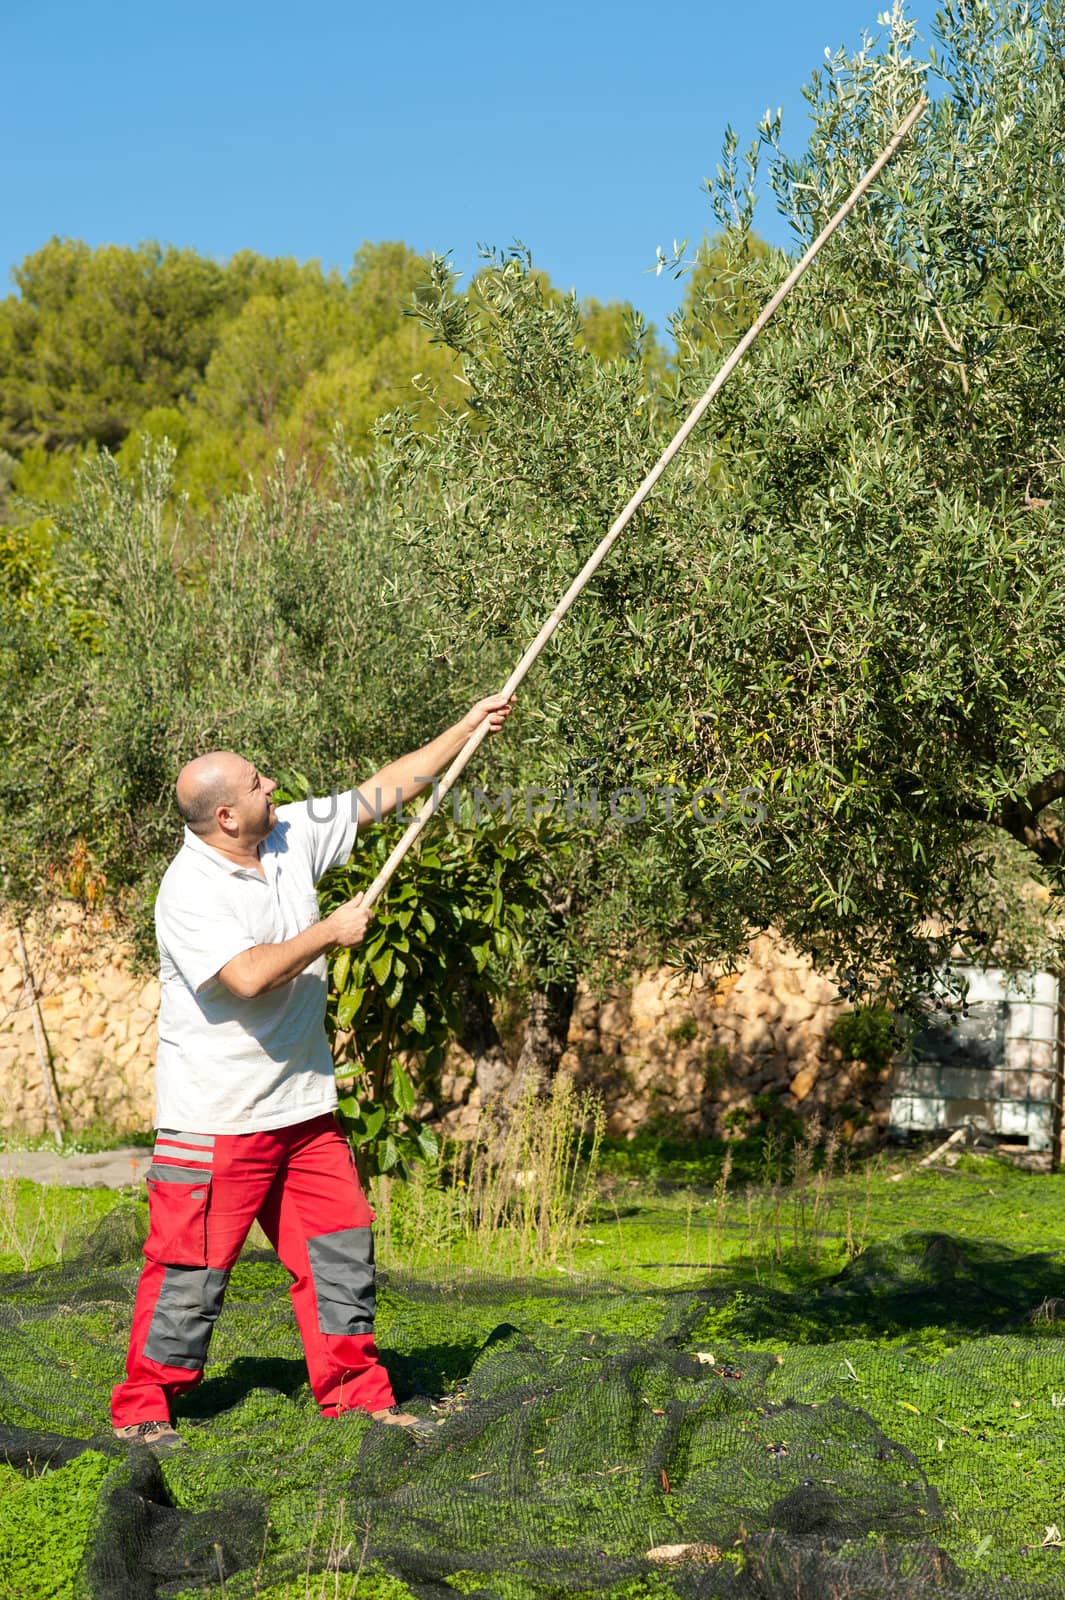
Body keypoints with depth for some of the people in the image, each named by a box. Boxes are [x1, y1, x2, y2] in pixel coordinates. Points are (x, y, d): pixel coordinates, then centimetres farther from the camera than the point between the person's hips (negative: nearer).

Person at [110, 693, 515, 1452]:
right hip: (216, 1118, -7)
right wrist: (332, 932, -18)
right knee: (191, 1268, -2)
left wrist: (470, 726, 9)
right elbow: (248, 976, -31)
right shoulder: (189, 890, -19)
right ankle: (142, 1409, 13)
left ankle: (356, 1393, 22)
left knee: (341, 1247, 10)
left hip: (305, 1105, 7)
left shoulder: (293, 836, 3)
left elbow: (384, 790, 10)